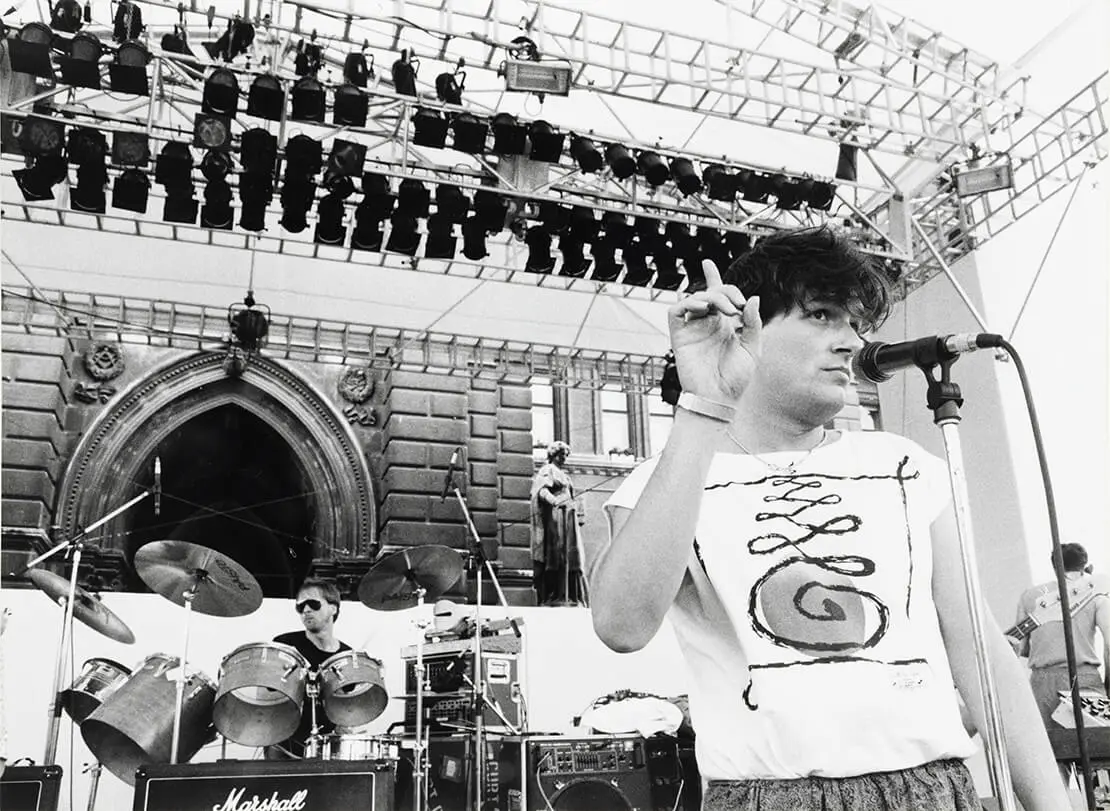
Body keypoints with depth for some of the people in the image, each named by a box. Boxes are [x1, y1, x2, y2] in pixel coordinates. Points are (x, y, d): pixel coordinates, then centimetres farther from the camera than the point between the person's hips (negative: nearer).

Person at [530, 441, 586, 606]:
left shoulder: (563, 474, 25)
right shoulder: (548, 470, -2)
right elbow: (542, 490, -19)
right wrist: (554, 501, -37)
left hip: (567, 518, 9)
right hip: (554, 516, -9)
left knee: (569, 555, 4)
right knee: (556, 554, -13)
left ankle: (569, 596, 4)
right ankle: (554, 596, -15)